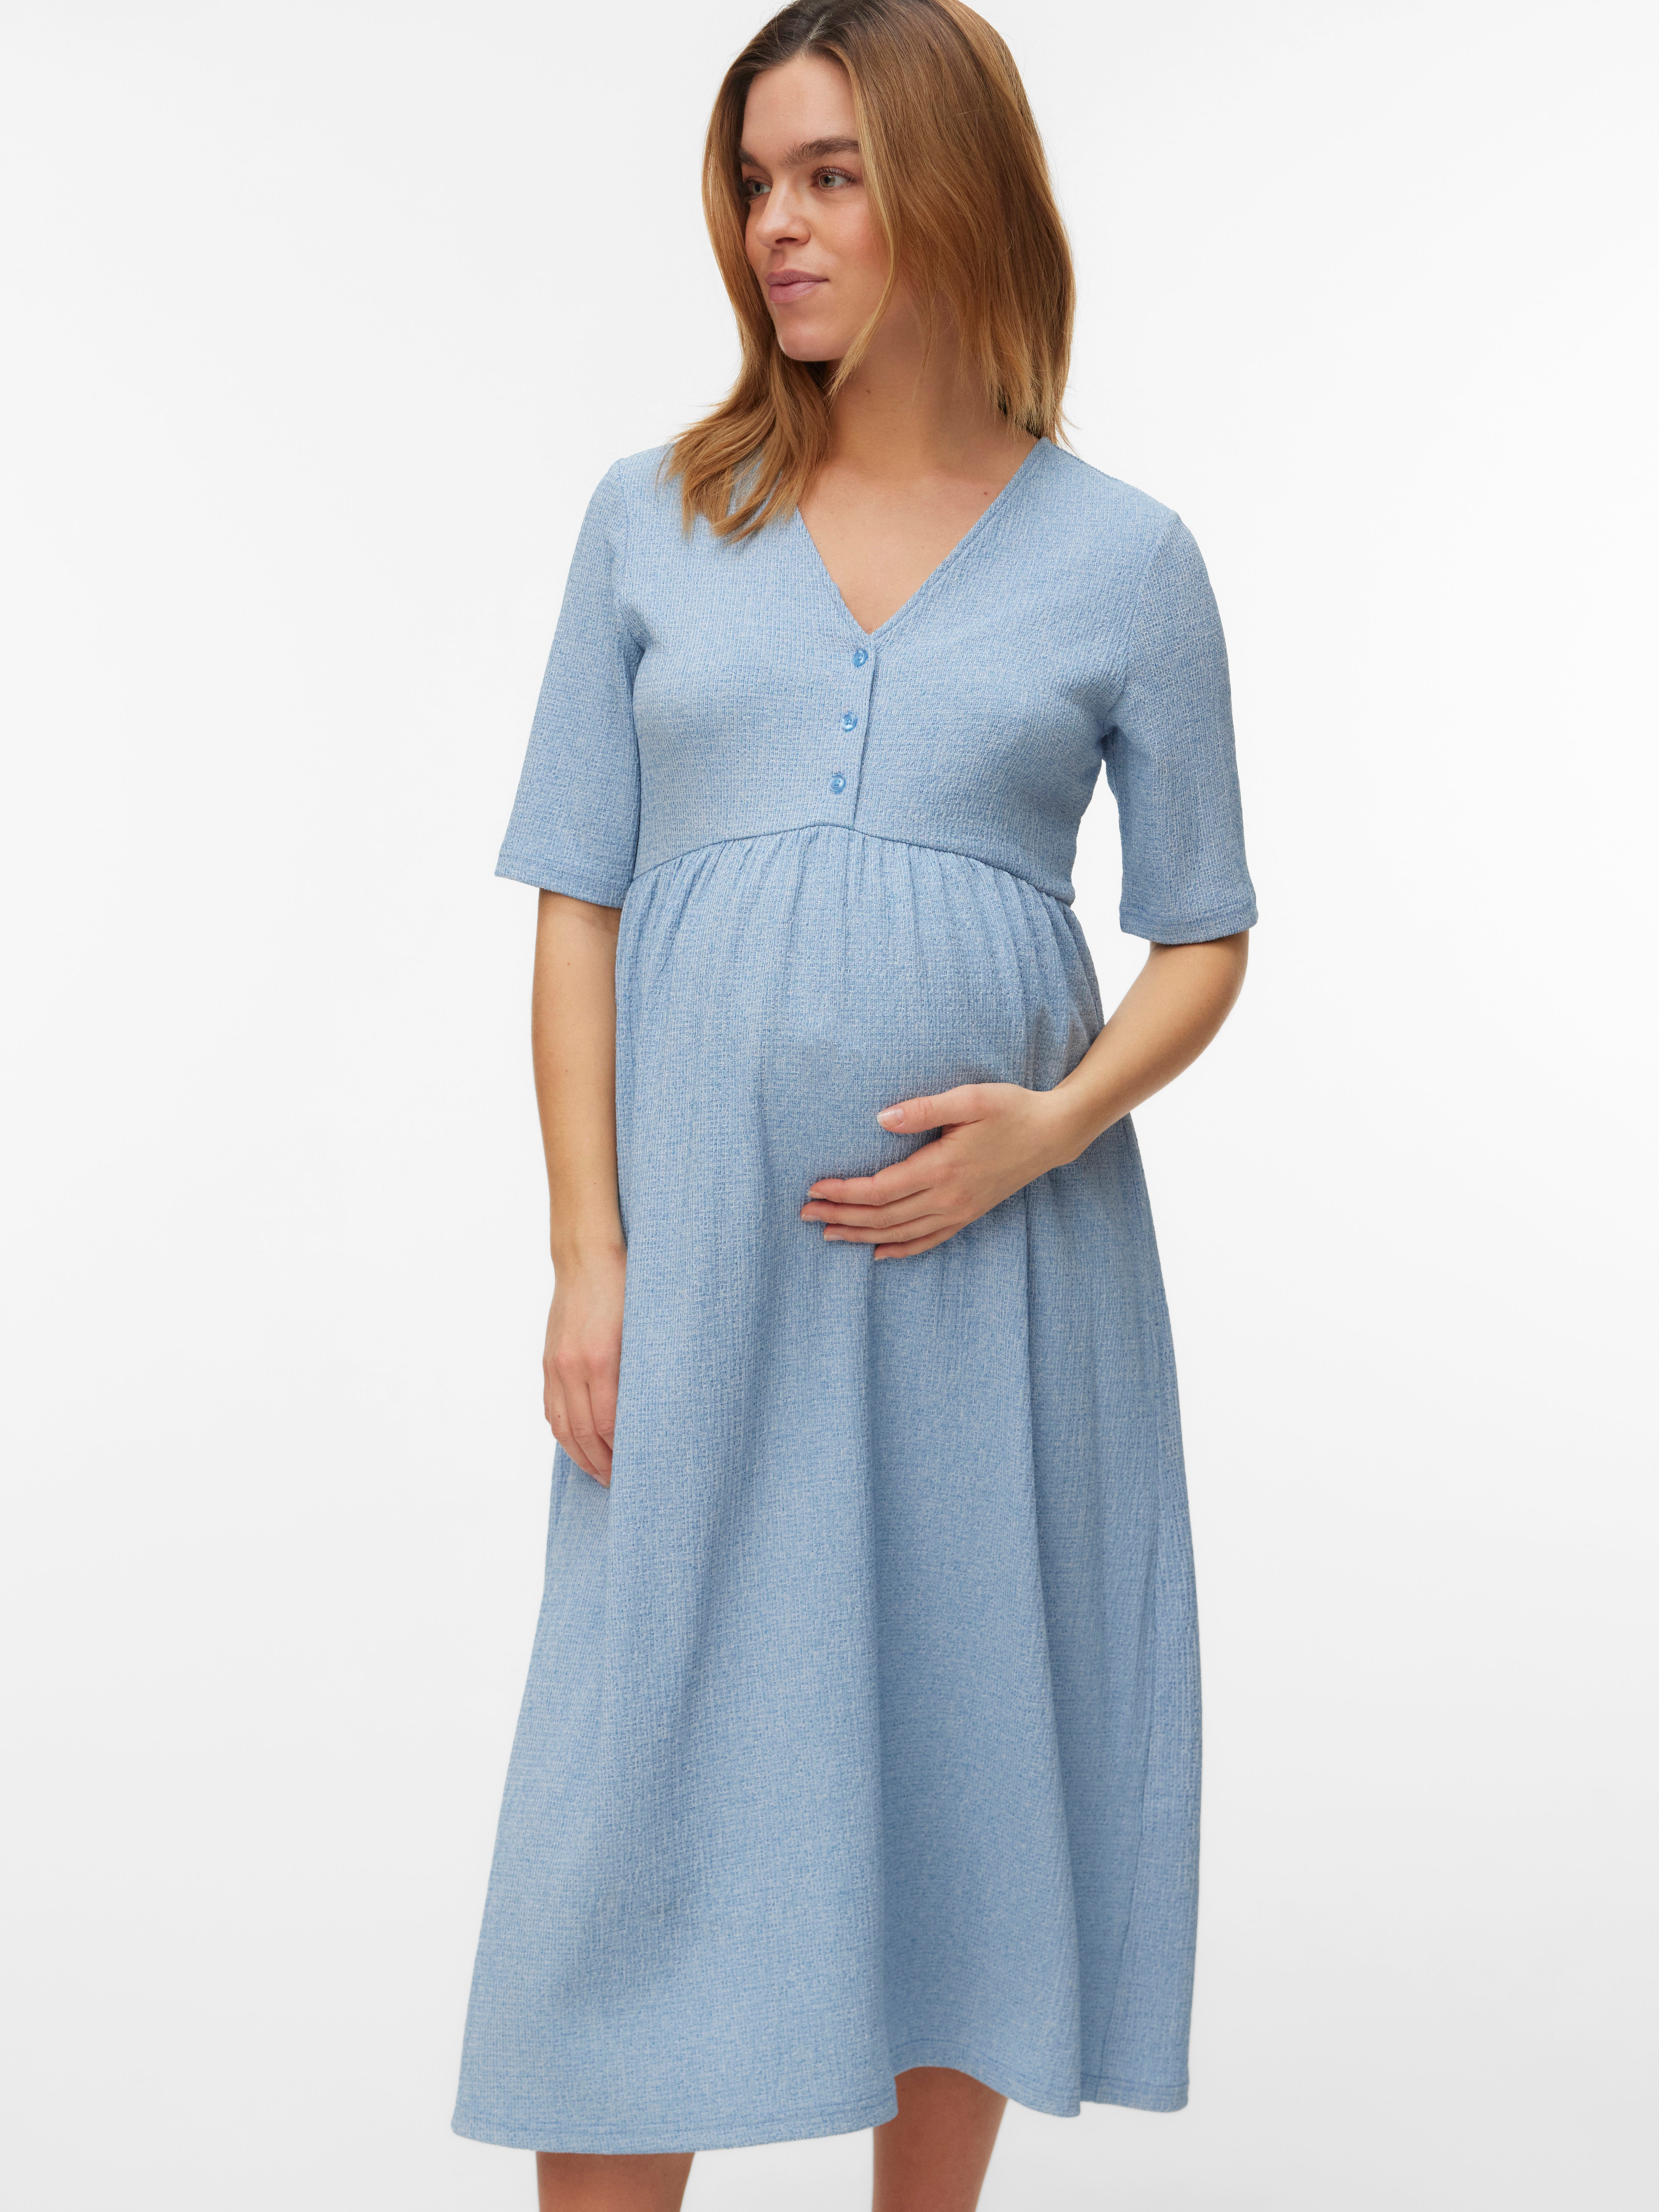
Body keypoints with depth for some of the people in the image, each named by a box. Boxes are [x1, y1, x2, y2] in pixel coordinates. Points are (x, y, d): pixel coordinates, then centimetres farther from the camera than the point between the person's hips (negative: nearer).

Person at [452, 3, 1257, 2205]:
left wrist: (1056, 1122, -12)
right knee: (641, 1786, 3)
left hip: (995, 1261, 0)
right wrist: (590, 1255, -4)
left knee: (969, 1770, 9)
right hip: (703, 1258, 1)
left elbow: (1205, 936, 7)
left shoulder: (1125, 557, 3)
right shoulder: (658, 521, 6)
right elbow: (579, 906, 4)